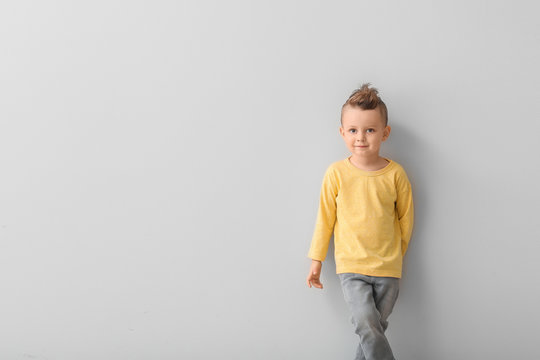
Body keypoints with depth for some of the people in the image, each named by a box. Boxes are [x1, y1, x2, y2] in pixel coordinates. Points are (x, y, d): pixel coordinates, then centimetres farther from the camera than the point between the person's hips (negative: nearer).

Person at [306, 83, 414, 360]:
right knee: (367, 326, -17)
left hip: (387, 268, 2)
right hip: (351, 267, -1)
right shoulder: (336, 173, -6)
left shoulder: (395, 174, -4)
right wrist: (316, 260, 8)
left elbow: (406, 217, 9)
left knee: (374, 330, 8)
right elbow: (325, 217, 3)